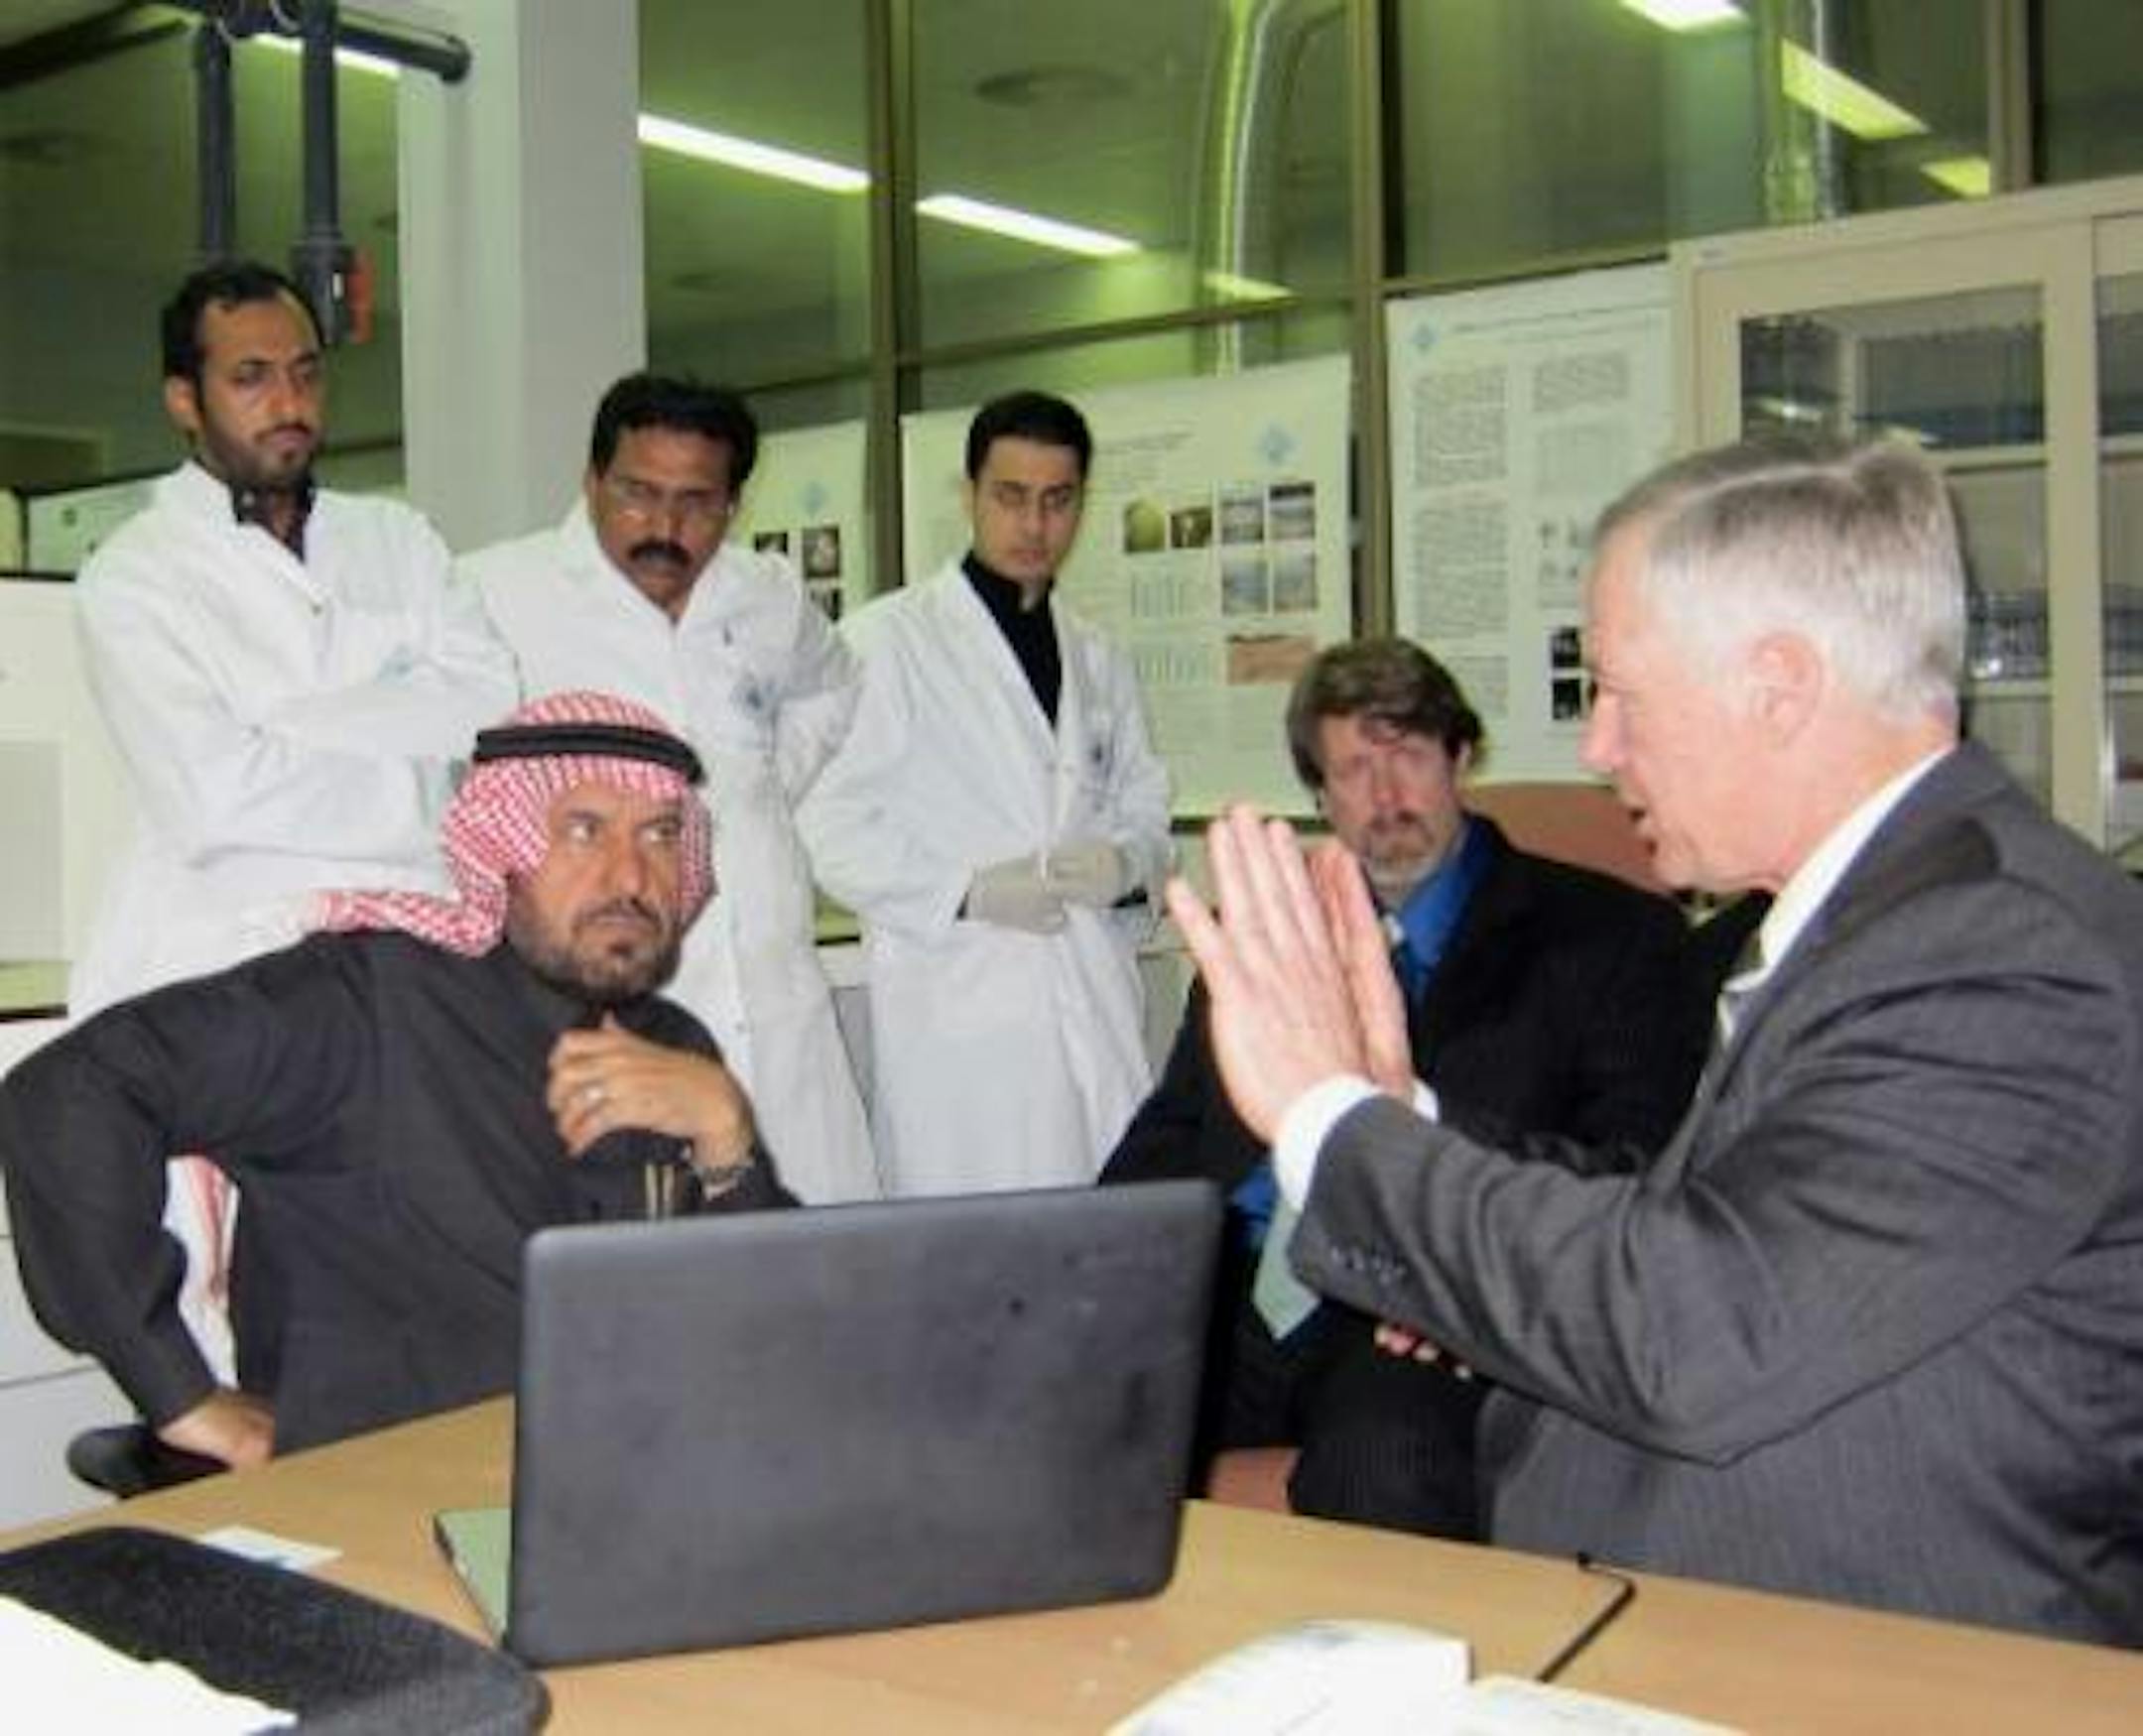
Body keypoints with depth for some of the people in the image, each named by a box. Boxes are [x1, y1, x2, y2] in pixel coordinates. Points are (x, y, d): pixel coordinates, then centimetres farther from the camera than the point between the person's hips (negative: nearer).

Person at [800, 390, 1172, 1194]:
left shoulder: (1097, 660, 19)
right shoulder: (889, 640, 0)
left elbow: (1145, 803, 23)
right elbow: (830, 825, -5)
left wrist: (1124, 861, 1)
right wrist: (969, 892, -14)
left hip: (1098, 1006, 5)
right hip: (958, 1008, -5)